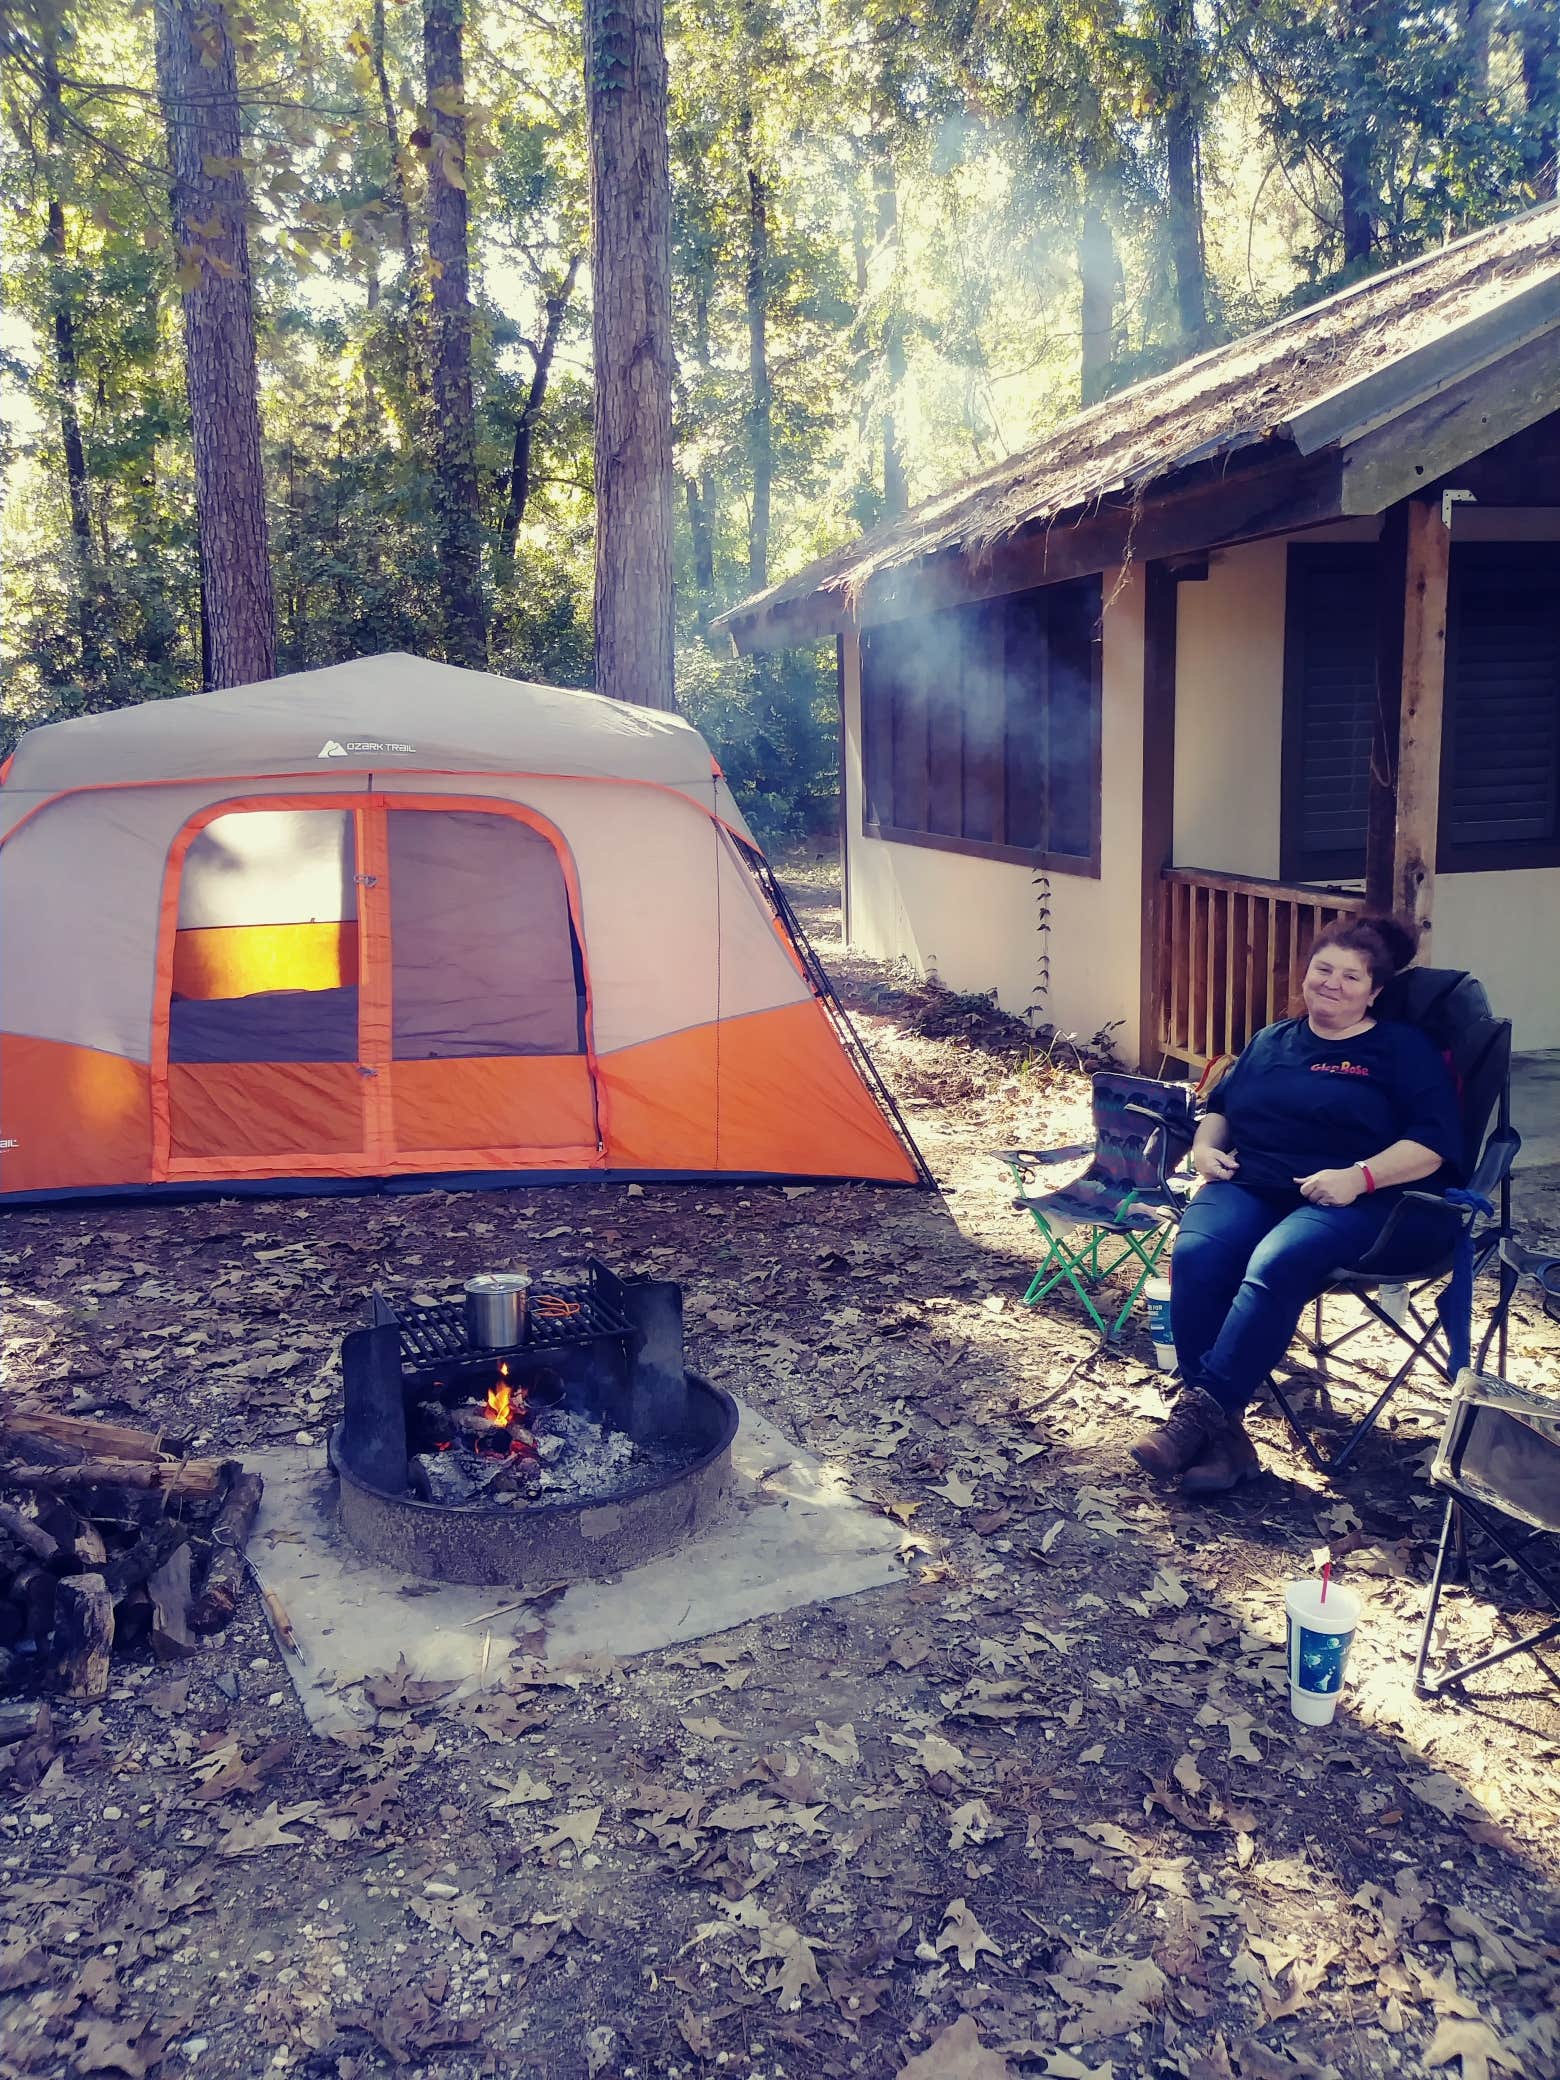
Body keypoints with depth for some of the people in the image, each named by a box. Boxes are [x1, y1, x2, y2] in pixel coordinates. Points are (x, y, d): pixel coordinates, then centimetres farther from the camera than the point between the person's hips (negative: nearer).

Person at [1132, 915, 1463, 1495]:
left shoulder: (1404, 1050, 11)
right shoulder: (1271, 1041, 27)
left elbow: (1435, 1141, -1)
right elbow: (1219, 1105, 31)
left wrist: (1360, 1176, -16)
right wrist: (1205, 1147, 7)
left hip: (1349, 1200, -4)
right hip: (1248, 1184, 4)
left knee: (1273, 1268, -38)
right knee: (1195, 1254, -31)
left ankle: (1203, 1410, -36)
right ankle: (1220, 1430, -35)